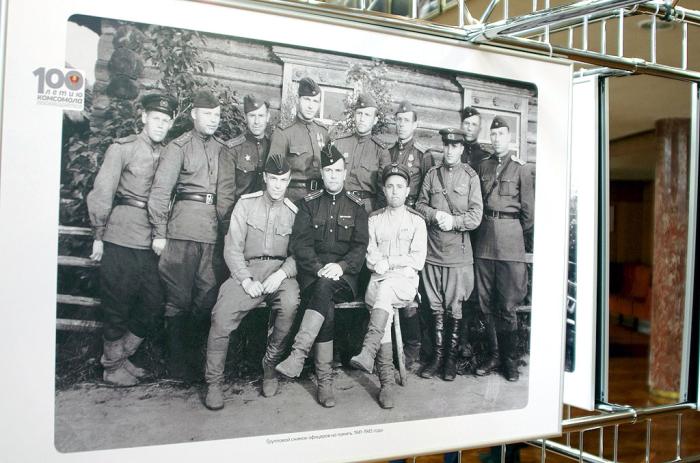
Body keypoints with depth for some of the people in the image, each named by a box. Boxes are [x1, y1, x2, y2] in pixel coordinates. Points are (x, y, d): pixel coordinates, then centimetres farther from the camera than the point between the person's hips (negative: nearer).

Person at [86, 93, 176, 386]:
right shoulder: (123, 148, -2)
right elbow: (102, 193, -4)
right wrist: (99, 235, -4)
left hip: (151, 243, 5)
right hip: (121, 241, -5)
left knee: (153, 304, 7)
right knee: (118, 306, 4)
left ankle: (120, 357, 28)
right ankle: (112, 367, 23)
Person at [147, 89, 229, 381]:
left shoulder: (223, 149, 18)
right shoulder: (179, 146, 3)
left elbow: (229, 191, 18)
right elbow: (160, 191, -2)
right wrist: (159, 233, -7)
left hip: (214, 228, 4)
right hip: (184, 225, -4)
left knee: (207, 297, 3)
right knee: (179, 297, 0)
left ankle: (193, 358, 17)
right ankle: (177, 365, 11)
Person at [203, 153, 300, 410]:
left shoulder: (294, 212, 11)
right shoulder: (246, 203, 8)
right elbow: (233, 247, 3)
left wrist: (282, 273, -14)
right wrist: (246, 279, -10)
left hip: (280, 271, 0)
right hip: (248, 270, 0)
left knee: (290, 305, -33)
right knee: (221, 316, -24)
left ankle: (270, 366, -10)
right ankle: (214, 382, -7)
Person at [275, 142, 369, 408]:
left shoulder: (356, 206, 13)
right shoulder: (309, 203, 12)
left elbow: (360, 246, 3)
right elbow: (300, 242, 1)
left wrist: (341, 266, -17)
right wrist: (319, 268, -15)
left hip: (343, 277, 0)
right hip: (312, 274, 1)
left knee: (324, 287, -36)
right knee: (326, 308, -31)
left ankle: (298, 355, -41)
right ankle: (325, 379, -28)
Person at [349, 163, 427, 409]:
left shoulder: (416, 221, 13)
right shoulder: (374, 219, 17)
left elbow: (417, 261, 3)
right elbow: (369, 258, 8)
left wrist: (387, 262, -5)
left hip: (405, 281, -1)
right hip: (378, 282, 1)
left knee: (386, 287, -36)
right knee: (385, 312, -29)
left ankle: (368, 353, -48)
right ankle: (387, 381, -30)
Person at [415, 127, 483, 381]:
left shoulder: (470, 176, 2)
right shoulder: (432, 174, 10)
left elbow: (476, 216, -2)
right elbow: (420, 205, 10)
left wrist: (453, 221, -16)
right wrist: (435, 215, -9)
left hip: (458, 251, -2)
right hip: (432, 250, 3)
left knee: (454, 307, 2)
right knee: (436, 307, 9)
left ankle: (451, 358, 14)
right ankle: (437, 356, 19)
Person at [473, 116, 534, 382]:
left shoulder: (520, 168, 3)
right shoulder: (483, 166, 14)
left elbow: (528, 208, 5)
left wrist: (523, 235, 9)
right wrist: (481, 227, 8)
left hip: (510, 235, -3)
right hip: (484, 237, 4)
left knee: (507, 304, -2)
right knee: (486, 302, 6)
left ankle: (509, 358, 11)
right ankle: (493, 354, 17)